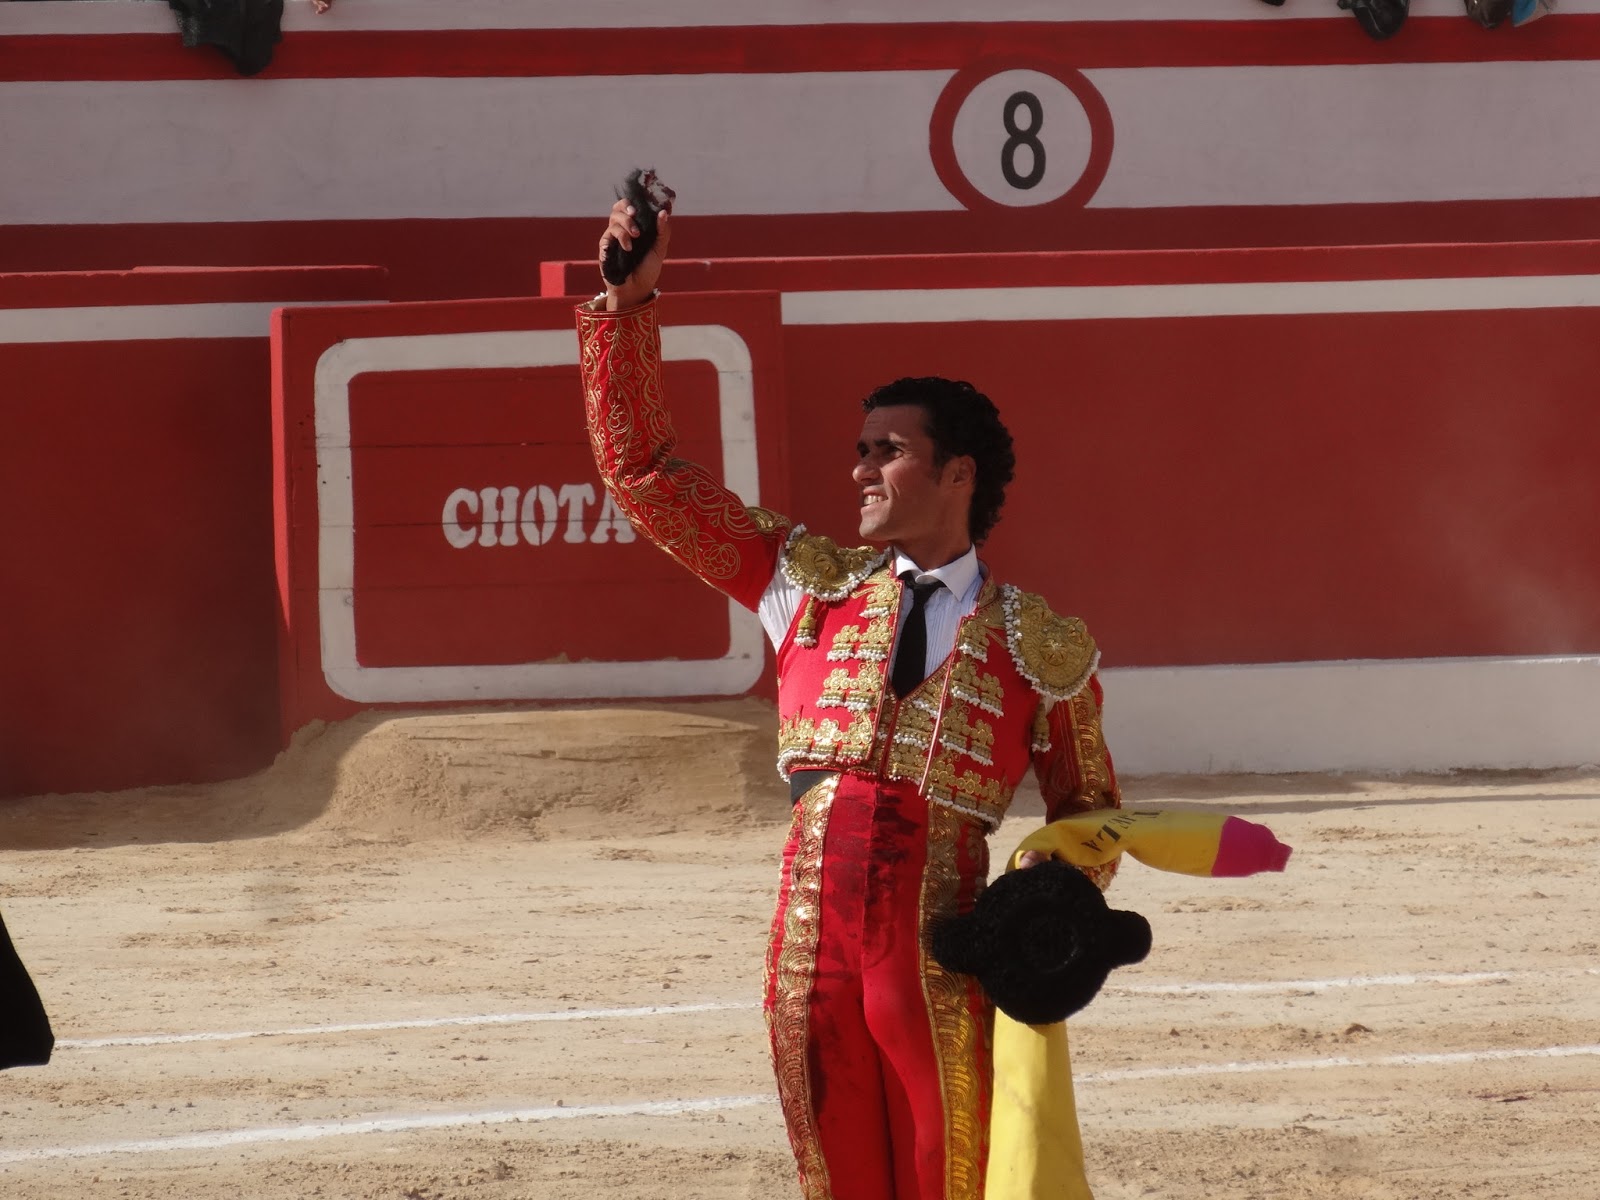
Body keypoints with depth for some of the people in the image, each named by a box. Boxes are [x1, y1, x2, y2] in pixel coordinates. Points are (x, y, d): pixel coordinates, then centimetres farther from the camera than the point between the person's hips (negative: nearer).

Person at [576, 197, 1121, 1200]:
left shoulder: (1041, 648, 5)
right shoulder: (809, 585, 12)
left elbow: (1088, 807, 15)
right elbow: (645, 472, 12)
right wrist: (629, 300, 4)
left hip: (942, 965, -3)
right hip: (814, 955, 3)